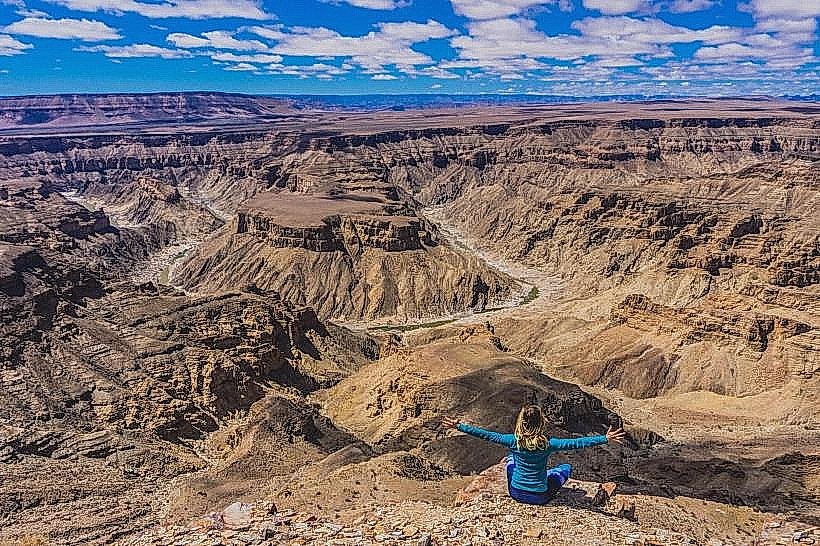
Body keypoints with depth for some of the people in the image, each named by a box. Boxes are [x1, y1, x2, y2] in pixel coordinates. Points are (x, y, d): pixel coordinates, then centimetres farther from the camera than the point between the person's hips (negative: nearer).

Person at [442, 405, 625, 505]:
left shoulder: (513, 441, -18)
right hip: (540, 497, -1)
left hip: (516, 493, 1)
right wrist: (605, 439, -22)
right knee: (566, 467, 21)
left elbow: (487, 435, -16)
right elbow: (577, 443, -24)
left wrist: (460, 426, -10)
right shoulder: (547, 444, -22)